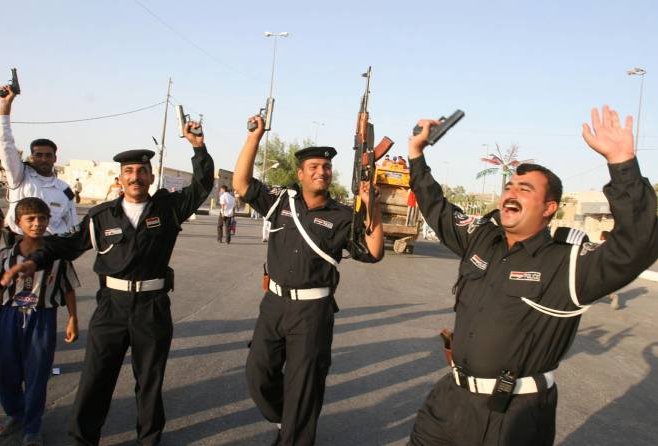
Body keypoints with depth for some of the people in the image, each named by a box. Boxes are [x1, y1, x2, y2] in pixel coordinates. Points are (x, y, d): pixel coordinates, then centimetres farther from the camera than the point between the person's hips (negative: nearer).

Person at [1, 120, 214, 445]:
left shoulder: (168, 207, 0)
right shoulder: (102, 215, 0)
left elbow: (202, 186, -4)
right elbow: (72, 243, 9)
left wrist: (198, 147, -12)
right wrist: (34, 260, 0)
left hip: (153, 307, 0)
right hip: (111, 305, 0)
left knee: (150, 379, 15)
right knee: (95, 379, 8)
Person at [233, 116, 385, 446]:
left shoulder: (342, 217, -5)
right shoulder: (282, 202, 2)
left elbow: (373, 252, -13)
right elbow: (241, 183, -3)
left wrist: (372, 207, -23)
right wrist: (255, 137, -7)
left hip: (312, 310, -4)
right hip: (274, 302, 4)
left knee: (303, 382, 6)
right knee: (258, 372, 15)